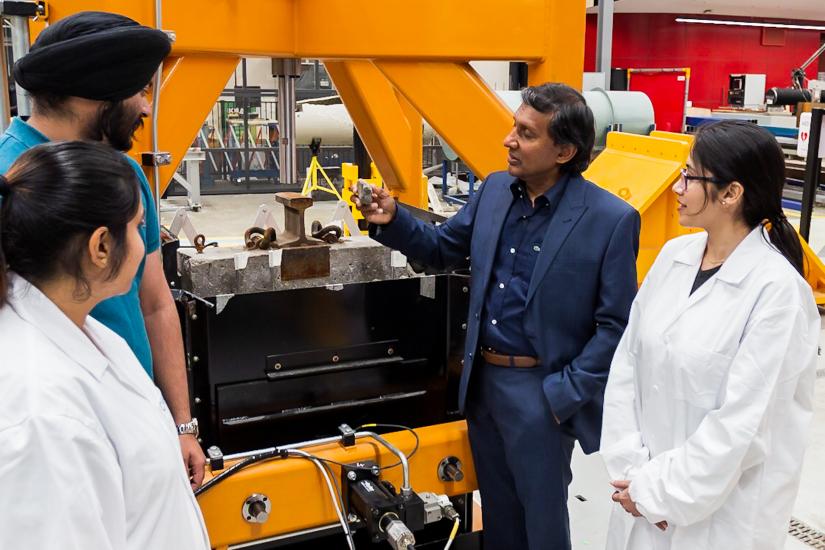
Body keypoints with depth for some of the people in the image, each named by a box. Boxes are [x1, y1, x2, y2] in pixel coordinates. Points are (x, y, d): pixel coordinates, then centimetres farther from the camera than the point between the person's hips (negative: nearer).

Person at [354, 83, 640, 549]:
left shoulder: (610, 219, -16)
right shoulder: (494, 190, 2)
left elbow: (615, 325, -13)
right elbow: (442, 248, 14)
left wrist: (565, 393, -16)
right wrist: (392, 220, -4)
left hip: (540, 390, -5)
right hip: (482, 379, 6)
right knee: (497, 511, 21)